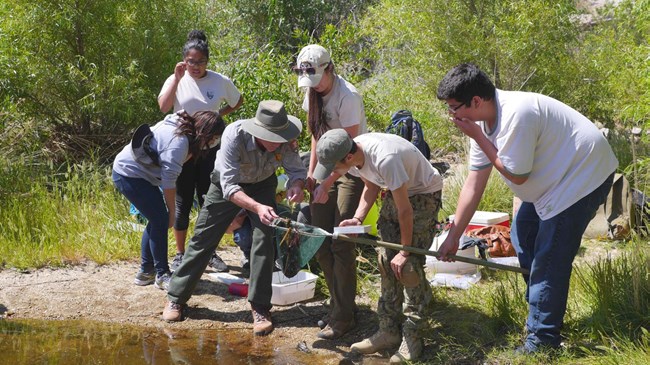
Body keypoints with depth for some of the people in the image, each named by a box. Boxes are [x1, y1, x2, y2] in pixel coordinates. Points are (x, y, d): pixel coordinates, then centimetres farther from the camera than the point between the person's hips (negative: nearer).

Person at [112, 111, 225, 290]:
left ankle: (146, 271, 20)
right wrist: (172, 212, -12)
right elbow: (169, 181, -21)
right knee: (161, 221, -8)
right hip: (130, 174, -10)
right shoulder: (179, 142, -25)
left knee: (157, 220, 12)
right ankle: (162, 275, -1)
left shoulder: (181, 126, 5)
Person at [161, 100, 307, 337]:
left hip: (262, 185, 2)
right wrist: (257, 207, -58)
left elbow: (297, 169, -20)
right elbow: (230, 187, -42)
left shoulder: (284, 140, -31)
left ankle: (260, 308, -5)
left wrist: (297, 185, -45)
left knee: (264, 238, -15)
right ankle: (176, 298, 20)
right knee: (203, 240, 4)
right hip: (227, 184, -2)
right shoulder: (234, 135, -40)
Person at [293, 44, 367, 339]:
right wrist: (311, 172, 7)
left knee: (342, 246, -8)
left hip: (352, 171, -8)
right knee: (321, 243, 7)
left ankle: (343, 317, 0)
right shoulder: (313, 93, 2)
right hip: (327, 168, 8)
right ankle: (339, 305, 20)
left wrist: (327, 185, -21)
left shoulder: (347, 97, -22)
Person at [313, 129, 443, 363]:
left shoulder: (385, 159, -39)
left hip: (424, 193, -8)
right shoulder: (351, 156, -14)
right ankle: (389, 331, 12)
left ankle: (412, 337, -4)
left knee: (409, 265, -13)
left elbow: (405, 210, -28)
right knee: (386, 261, 4)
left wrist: (405, 251, -17)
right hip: (396, 192, 8)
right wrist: (357, 219, -12)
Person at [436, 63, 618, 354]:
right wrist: (453, 237, 4)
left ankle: (542, 338, 2)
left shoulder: (516, 115, -32)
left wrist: (478, 137, -20)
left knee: (547, 260, -10)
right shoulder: (483, 121, -2)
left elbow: (516, 175, -24)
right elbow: (473, 184, 3)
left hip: (584, 173, -10)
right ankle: (539, 309, 35)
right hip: (555, 176, 11)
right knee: (523, 235, 21)